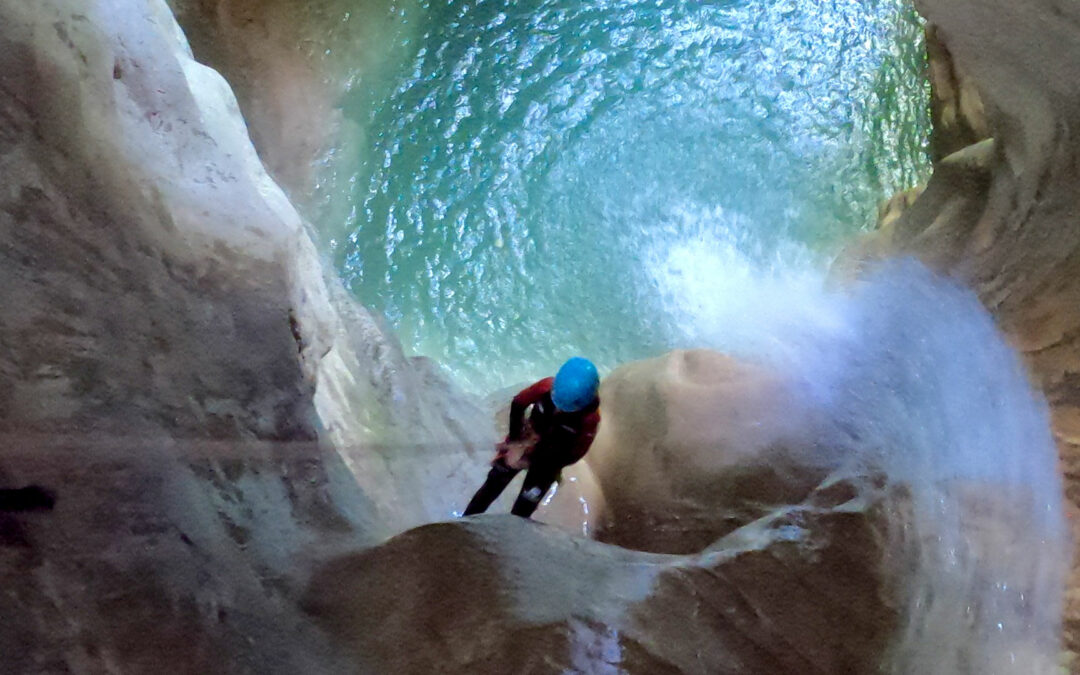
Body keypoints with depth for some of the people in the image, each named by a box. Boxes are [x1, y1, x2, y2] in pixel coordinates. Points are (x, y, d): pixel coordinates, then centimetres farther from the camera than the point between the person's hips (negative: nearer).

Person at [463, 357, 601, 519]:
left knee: (521, 512, 7)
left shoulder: (589, 419, -32)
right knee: (492, 486, 14)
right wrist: (515, 439, -12)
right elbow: (518, 404, -9)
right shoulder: (547, 386, -28)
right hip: (522, 444, 2)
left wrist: (530, 461, -20)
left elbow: (572, 455, -20)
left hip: (547, 462, -2)